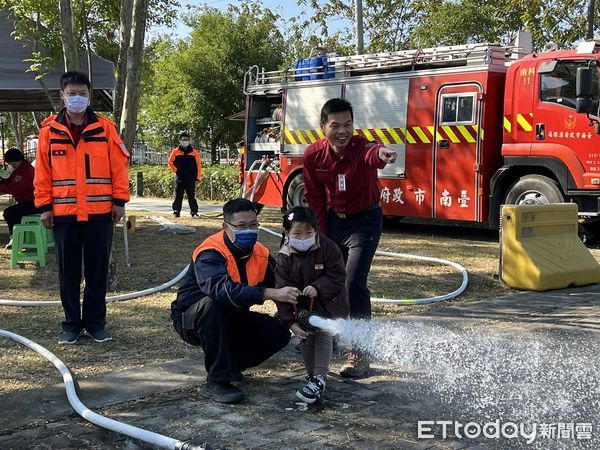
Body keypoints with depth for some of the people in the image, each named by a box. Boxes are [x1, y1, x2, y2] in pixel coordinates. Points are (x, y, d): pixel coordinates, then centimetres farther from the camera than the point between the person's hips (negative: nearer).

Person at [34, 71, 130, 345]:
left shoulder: (105, 128, 2)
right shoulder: (49, 131, 3)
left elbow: (119, 166, 1)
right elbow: (42, 171, 3)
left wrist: (120, 200, -3)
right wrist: (44, 206, -1)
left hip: (100, 213, 0)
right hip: (64, 214, 0)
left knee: (97, 271, 7)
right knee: (68, 272, 7)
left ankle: (95, 322, 17)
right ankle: (72, 323, 18)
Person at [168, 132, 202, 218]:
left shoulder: (194, 152, 4)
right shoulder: (175, 151, 4)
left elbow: (198, 165, 5)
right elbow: (170, 162, 11)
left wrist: (197, 177, 1)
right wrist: (175, 171, 0)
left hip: (191, 179, 0)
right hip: (179, 179, 0)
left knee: (192, 197, 2)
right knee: (178, 196, 3)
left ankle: (194, 212, 5)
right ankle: (176, 212, 11)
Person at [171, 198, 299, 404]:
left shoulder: (261, 255, -6)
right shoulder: (210, 253, -28)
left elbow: (280, 288, -5)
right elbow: (222, 289, -47)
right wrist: (272, 293, -54)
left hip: (231, 320, 6)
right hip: (191, 320, -6)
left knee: (279, 332, -12)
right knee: (212, 303, -38)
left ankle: (228, 365, 9)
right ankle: (216, 381, -28)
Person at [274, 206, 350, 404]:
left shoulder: (328, 248, -16)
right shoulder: (284, 257, -12)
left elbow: (337, 276, -15)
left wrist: (317, 288, -31)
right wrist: (290, 321, -22)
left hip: (329, 303, -3)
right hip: (302, 306, 3)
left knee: (324, 334, -14)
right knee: (306, 340, 6)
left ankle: (319, 380, -17)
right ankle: (313, 375, 22)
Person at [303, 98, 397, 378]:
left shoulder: (361, 147, -25)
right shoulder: (314, 154, -11)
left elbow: (371, 153, -52)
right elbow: (314, 197, 0)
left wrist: (381, 154, -77)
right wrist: (320, 238, 0)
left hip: (364, 220, -5)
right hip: (334, 219, 5)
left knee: (354, 283, -16)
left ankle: (360, 355, -8)